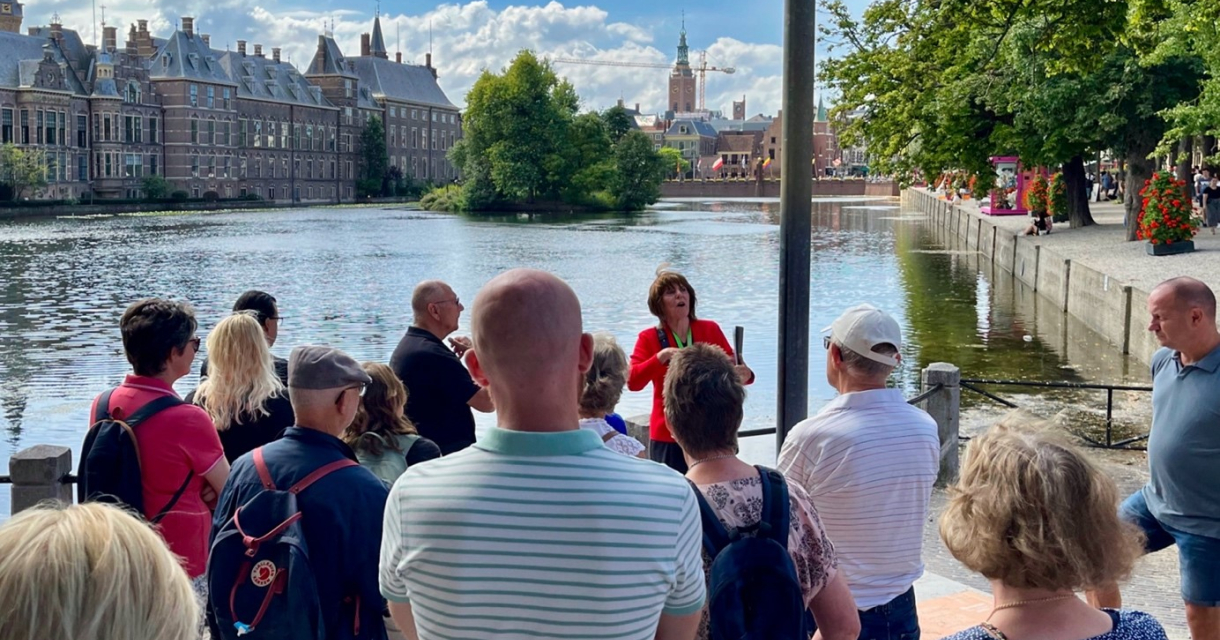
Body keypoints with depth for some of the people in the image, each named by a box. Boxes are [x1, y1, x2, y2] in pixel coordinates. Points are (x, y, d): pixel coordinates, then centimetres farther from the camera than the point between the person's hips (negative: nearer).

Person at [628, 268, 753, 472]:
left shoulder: (710, 330, 5)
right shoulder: (649, 338, 0)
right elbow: (632, 381, -11)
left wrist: (745, 375, -17)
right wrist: (661, 357, -24)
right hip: (668, 437, -2)